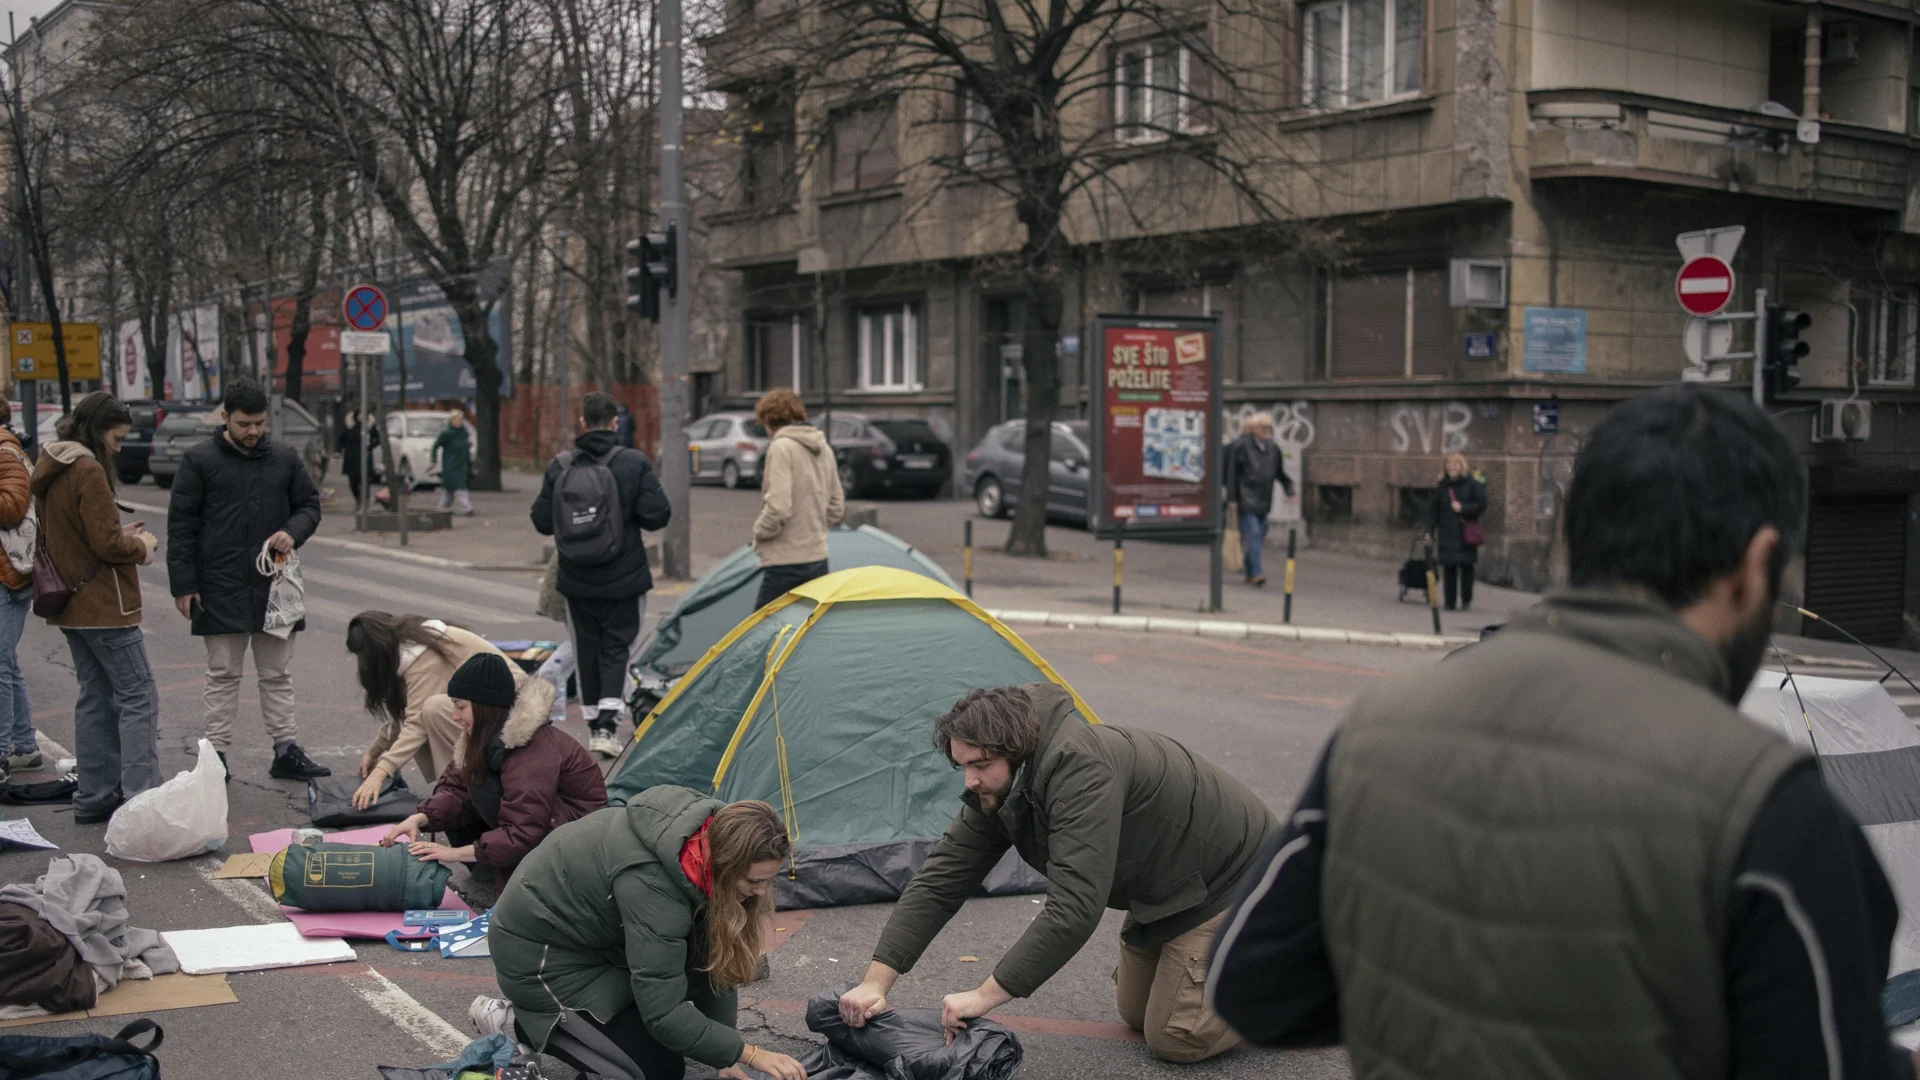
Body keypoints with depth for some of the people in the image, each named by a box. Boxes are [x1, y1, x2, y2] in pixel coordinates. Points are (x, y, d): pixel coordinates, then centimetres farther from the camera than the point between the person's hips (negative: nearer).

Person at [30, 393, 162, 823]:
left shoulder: (49, 469, 13)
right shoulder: (87, 470, -16)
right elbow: (107, 544, -19)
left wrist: (124, 536, 10)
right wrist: (142, 545, -1)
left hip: (70, 605, 9)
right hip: (104, 606, -9)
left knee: (95, 697, 14)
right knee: (138, 696, -6)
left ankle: (94, 797, 16)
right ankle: (141, 797, -11)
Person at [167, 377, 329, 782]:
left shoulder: (284, 458, 6)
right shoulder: (200, 461, -2)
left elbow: (310, 505, 15)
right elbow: (181, 525, -3)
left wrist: (293, 532, -8)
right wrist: (183, 585, -8)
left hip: (274, 587, 3)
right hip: (221, 589, -3)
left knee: (278, 674, 9)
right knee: (223, 676, 5)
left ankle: (286, 752, 14)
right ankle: (217, 755, 10)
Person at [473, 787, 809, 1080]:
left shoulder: (714, 836, -14)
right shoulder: (651, 884, -37)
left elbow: (717, 957, -6)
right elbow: (663, 1014, -33)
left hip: (591, 924, 8)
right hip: (538, 947, -8)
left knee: (711, 949, -11)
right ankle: (513, 1024, 1)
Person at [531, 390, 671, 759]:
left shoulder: (559, 467, -4)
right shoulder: (634, 463, -10)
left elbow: (541, 521, -1)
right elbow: (657, 515, -13)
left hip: (576, 581, 2)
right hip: (623, 579, -2)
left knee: (586, 649, 14)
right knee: (616, 648, 6)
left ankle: (594, 726, 20)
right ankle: (606, 725, -10)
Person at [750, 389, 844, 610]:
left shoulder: (781, 447, -13)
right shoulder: (823, 448, 13)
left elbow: (778, 508, -21)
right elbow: (836, 506, 19)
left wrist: (759, 531, -5)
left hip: (786, 562, -8)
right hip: (818, 558, 8)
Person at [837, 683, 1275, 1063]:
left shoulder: (1079, 766, -37)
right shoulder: (997, 788, -10)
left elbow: (1075, 907, -42)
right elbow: (940, 879, -9)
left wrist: (985, 996, -39)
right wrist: (876, 981, -19)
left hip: (1233, 881, -9)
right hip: (1162, 890, 9)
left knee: (1175, 1039, -10)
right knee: (1137, 1015, 17)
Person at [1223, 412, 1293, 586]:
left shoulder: (1273, 448, 12)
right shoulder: (1241, 446, -5)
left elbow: (1280, 473, 20)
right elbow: (1232, 474, -4)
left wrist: (1290, 491, 5)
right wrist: (1232, 500, -7)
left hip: (1264, 500, 6)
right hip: (1246, 499, -6)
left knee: (1260, 537, 7)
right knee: (1253, 534, -14)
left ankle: (1250, 572, 17)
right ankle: (1256, 572, -17)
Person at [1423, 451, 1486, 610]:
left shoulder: (1472, 484, 0)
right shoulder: (1442, 486, 9)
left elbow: (1481, 505, -1)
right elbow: (1434, 509, 10)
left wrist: (1463, 508, -14)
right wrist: (1430, 530, 3)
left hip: (1466, 533, -2)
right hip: (1446, 533, 2)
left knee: (1466, 566, -2)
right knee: (1448, 567, 0)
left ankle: (1466, 599, 13)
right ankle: (1449, 602, 4)